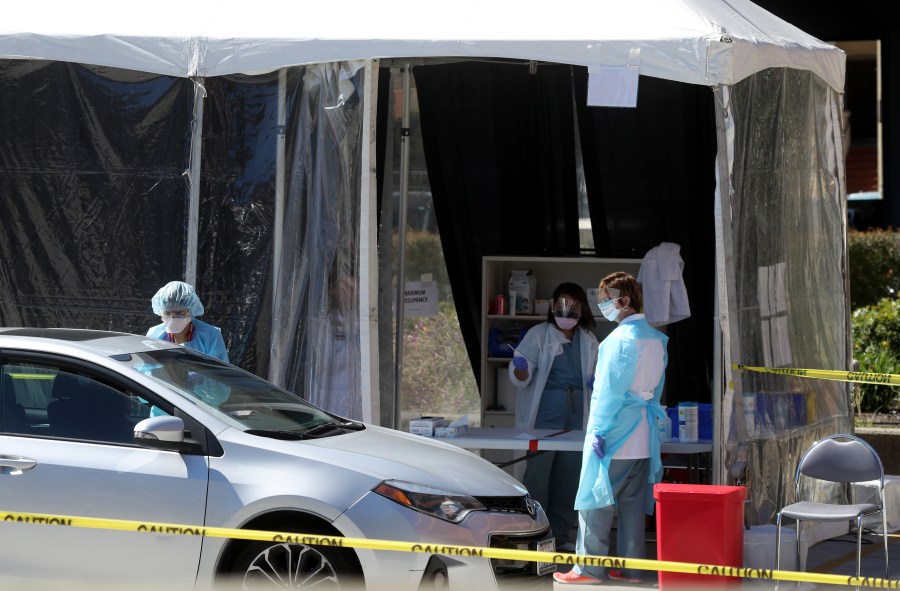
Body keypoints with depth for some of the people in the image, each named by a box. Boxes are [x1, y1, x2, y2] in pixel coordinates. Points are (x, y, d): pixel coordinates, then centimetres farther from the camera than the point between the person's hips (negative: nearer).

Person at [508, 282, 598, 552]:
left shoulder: (589, 341, 12)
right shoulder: (538, 335, -2)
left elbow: (594, 376, 24)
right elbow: (521, 376, -6)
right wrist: (521, 370, -29)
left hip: (576, 416, 5)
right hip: (545, 415, -4)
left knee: (569, 476, 8)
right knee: (537, 474, -6)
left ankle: (562, 534, 18)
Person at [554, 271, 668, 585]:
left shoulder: (621, 337, -14)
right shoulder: (656, 338, 11)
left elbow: (611, 389, -16)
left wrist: (598, 431, -13)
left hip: (615, 431, -8)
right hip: (643, 436, 8)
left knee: (595, 500, -2)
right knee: (633, 503, 9)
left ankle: (589, 569, -1)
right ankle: (631, 568, 11)